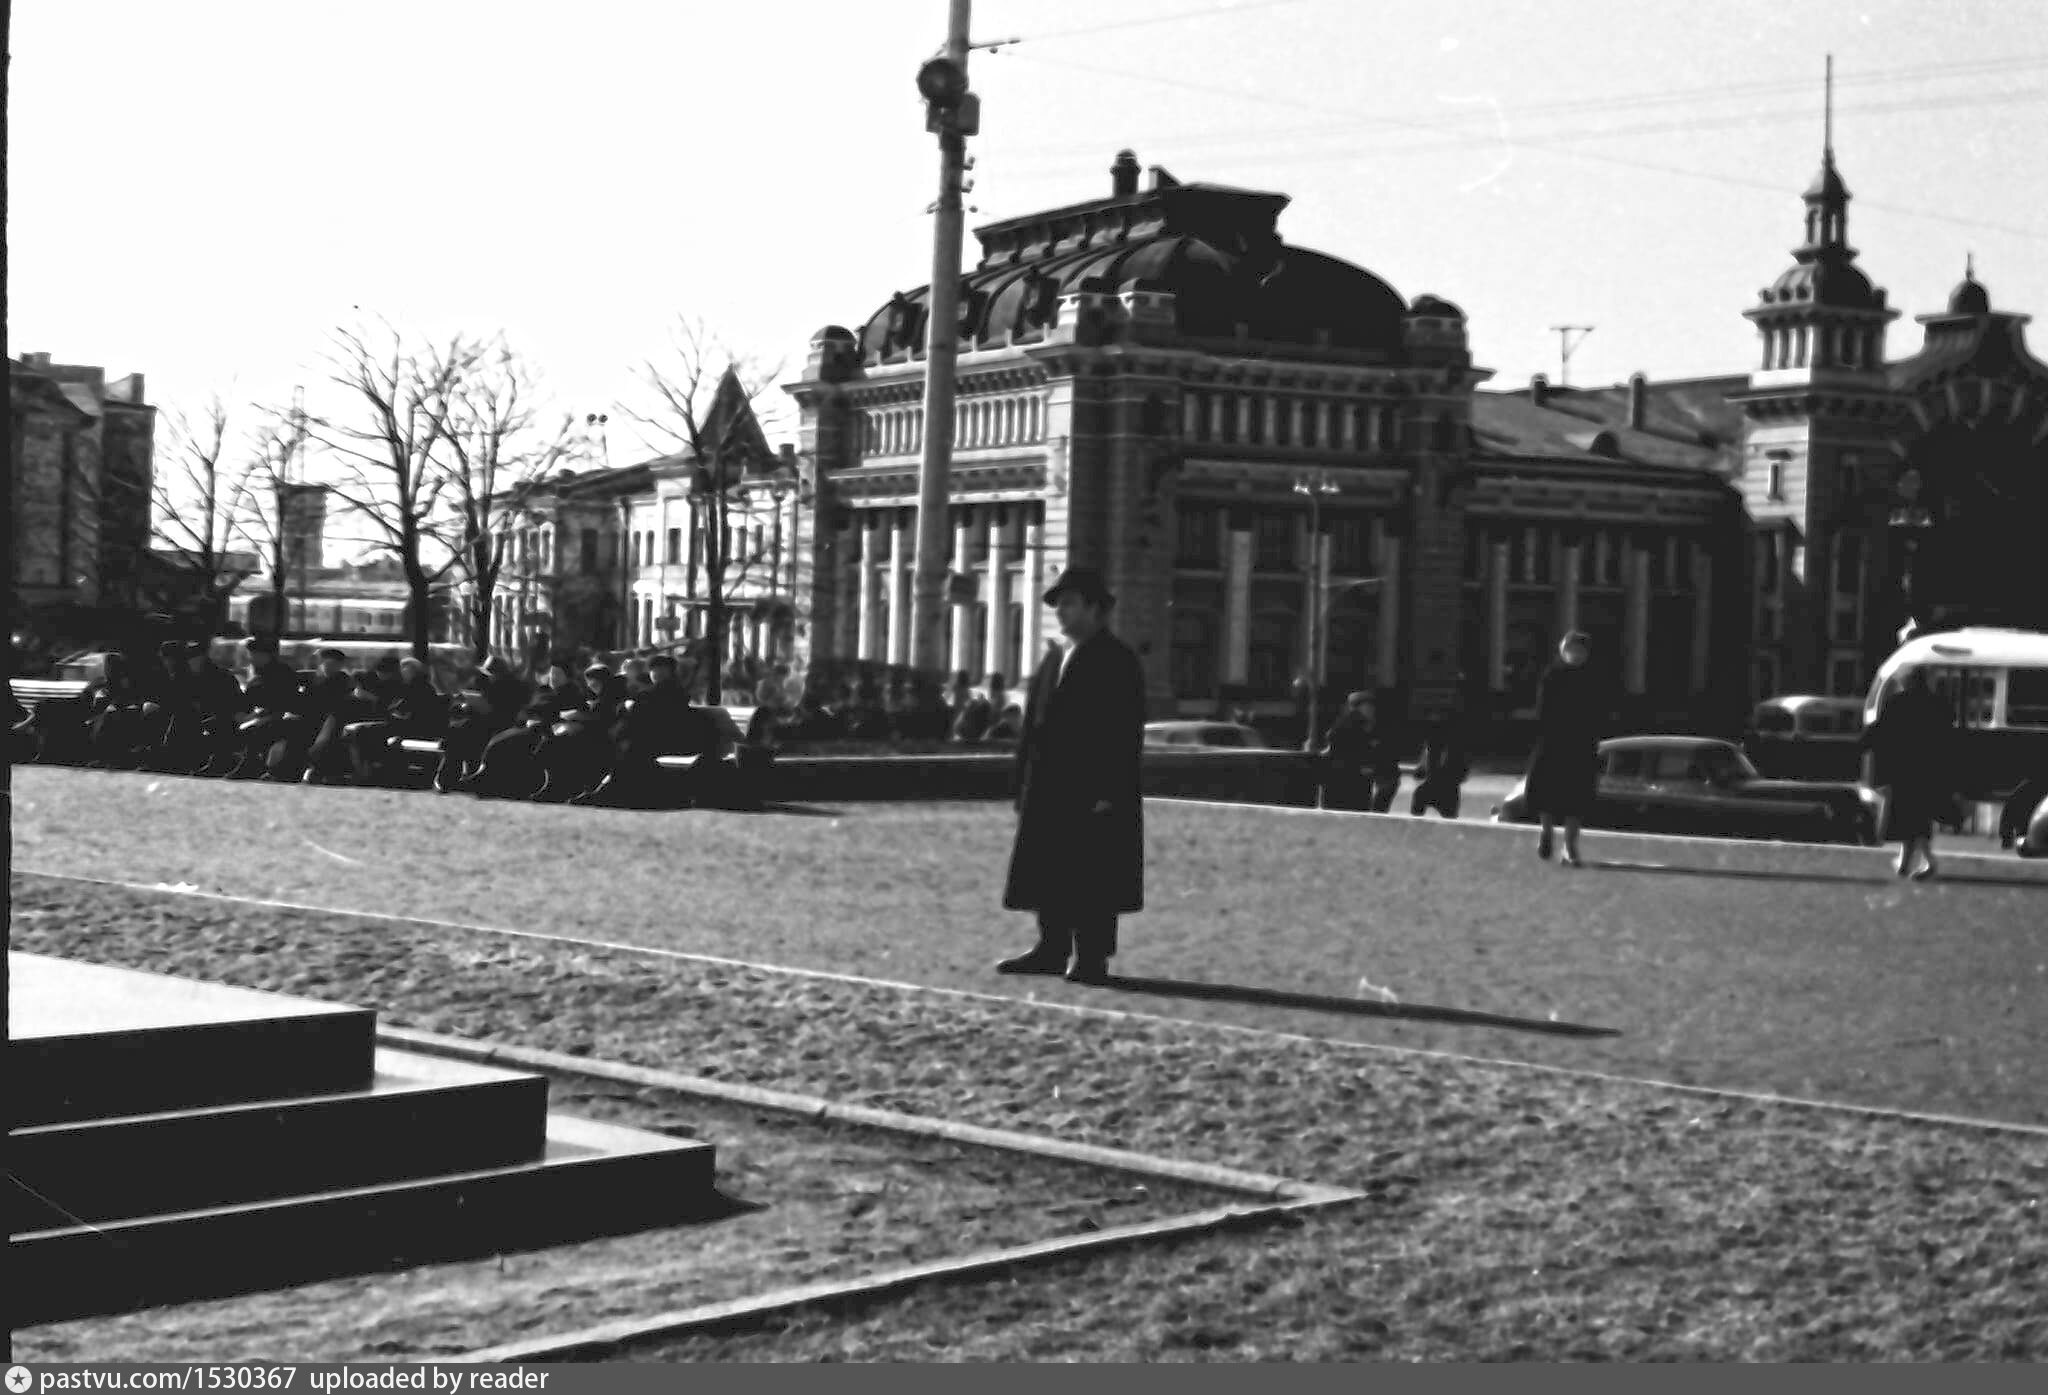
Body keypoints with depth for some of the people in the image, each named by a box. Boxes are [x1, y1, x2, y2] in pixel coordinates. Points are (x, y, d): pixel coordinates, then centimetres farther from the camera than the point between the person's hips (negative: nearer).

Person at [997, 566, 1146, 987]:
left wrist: (1109, 792, -19)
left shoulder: (1117, 661, -7)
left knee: (1092, 880, -4)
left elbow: (1125, 731, -13)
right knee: (1048, 874, 10)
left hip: (1094, 793, -8)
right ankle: (1052, 951, 17)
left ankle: (1092, 959, 1)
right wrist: (1024, 785, 12)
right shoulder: (1053, 662, 17)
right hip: (1048, 792, 8)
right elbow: (1034, 726, 18)